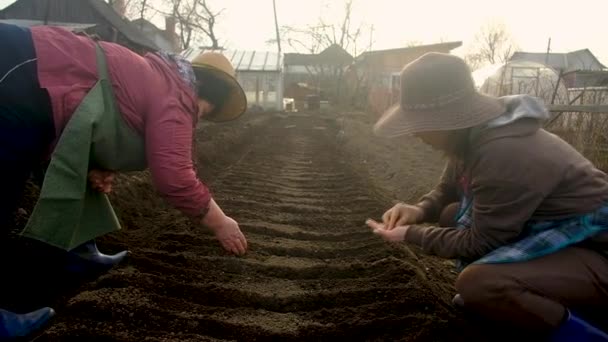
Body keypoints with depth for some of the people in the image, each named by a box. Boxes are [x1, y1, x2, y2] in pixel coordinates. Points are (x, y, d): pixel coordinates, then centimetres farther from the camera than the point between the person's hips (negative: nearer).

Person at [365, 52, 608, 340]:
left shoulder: (505, 155, -31)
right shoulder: (474, 135, -2)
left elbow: (480, 242, -21)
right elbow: (446, 190, 14)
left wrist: (411, 234, -11)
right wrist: (419, 210, -6)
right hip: (550, 230, 9)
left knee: (475, 282, -30)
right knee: (452, 215, 7)